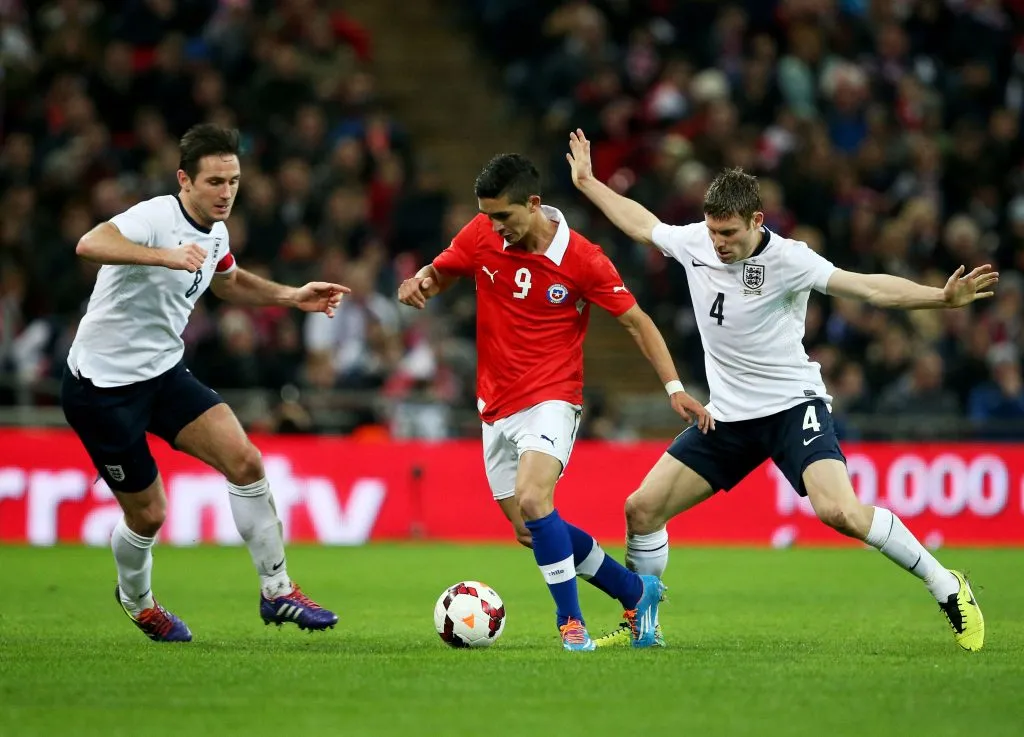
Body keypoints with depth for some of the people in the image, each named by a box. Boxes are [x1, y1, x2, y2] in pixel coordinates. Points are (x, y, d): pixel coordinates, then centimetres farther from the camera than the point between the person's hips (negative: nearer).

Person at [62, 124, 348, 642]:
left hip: (164, 372, 7)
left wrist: (292, 297, 11)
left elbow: (229, 283, 26)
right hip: (101, 384, -7)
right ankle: (135, 599, 35)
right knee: (148, 514, 2)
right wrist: (166, 256, -56)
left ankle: (276, 590, -2)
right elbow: (89, 245, -44)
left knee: (245, 462, -13)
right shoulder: (156, 217, -23)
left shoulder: (215, 233, 3)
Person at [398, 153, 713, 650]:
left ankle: (570, 619, -14)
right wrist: (419, 285, -10)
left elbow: (636, 321, -3)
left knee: (532, 499, -28)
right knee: (529, 530, 7)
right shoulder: (481, 236, -3)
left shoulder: (582, 259, -12)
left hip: (551, 401, -6)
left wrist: (673, 387, -10)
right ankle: (636, 592, 25)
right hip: (496, 408, 6)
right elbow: (439, 274, 15)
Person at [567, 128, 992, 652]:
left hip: (792, 406, -6)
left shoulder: (786, 260, -17)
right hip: (728, 415, 6)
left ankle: (948, 589, -10)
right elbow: (640, 223, 19)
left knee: (841, 512, -26)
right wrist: (587, 182, 27)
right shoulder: (694, 242, -2)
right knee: (641, 509, 0)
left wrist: (943, 297, -33)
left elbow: (870, 288, -22)